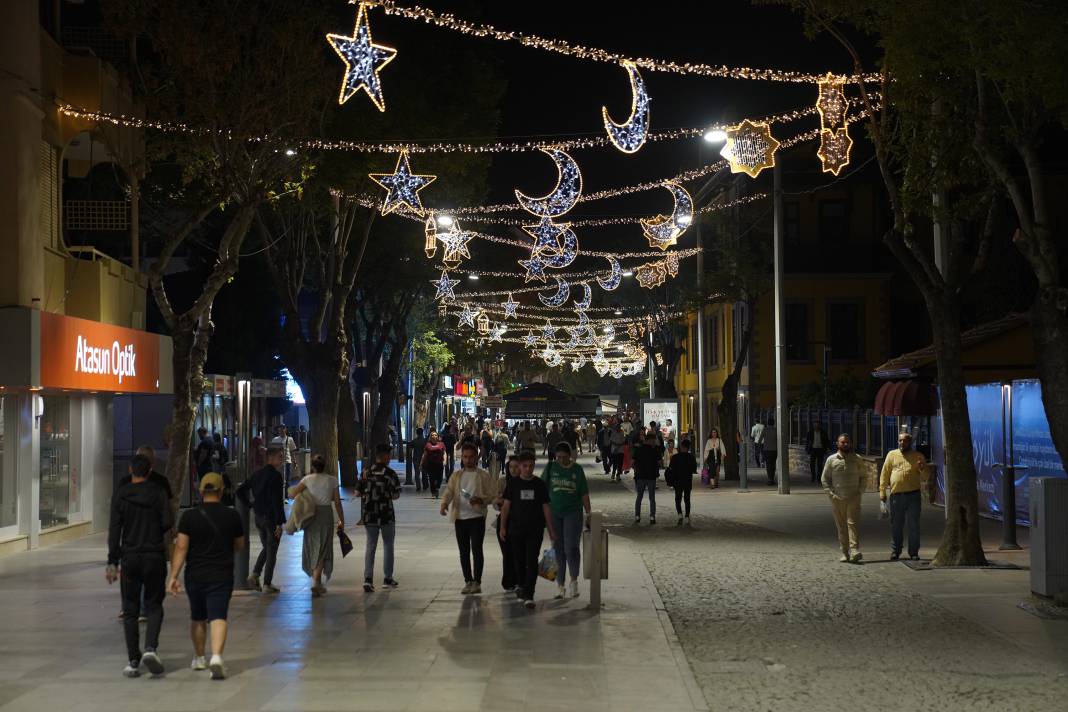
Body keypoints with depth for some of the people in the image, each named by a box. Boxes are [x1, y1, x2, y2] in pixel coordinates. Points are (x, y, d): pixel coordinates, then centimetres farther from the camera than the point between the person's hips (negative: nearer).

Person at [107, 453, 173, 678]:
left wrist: (113, 562, -2)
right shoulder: (159, 493, -2)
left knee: (130, 610, 8)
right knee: (154, 606, 9)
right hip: (154, 557, -1)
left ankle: (133, 661, 6)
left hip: (129, 558, 1)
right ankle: (150, 648, -13)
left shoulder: (120, 495, -1)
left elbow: (114, 530, -3)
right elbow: (167, 523, -10)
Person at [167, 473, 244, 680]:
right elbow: (240, 545, 11)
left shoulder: (189, 516, -4)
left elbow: (181, 548, -9)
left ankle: (198, 658, 31)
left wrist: (173, 576, -8)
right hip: (222, 576, -1)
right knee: (218, 617, -7)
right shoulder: (231, 516, -1)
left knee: (198, 618, 18)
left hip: (195, 575, 1)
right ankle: (216, 657, -27)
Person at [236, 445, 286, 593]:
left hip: (258, 516, 7)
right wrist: (280, 523, -19)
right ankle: (267, 584, 6)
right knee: (271, 552, 4)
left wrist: (250, 506, 14)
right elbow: (277, 501, -21)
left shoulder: (257, 474, 7)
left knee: (266, 548, 22)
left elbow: (240, 491, 10)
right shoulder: (276, 476, -17)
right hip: (271, 518, -7)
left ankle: (255, 574, 6)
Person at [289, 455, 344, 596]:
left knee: (313, 548, 15)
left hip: (311, 514, 1)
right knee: (322, 550, 3)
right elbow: (337, 503, -1)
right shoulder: (332, 480, -2)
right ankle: (316, 583, -11)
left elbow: (292, 494, -7)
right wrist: (341, 521, 8)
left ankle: (317, 583, 21)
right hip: (326, 514, -1)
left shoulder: (307, 479, -2)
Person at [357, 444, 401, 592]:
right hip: (386, 515, -3)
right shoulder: (389, 473, -10)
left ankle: (368, 578, -7)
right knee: (388, 546, 11)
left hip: (369, 515, 3)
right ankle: (388, 578, 15)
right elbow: (396, 495, -9)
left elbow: (358, 492, 1)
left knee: (370, 546, 7)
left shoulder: (367, 473, 1)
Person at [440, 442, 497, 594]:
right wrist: (444, 504, -24)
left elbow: (493, 494, -1)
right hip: (460, 518, 4)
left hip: (477, 517, -4)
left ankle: (477, 582, -5)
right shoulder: (456, 476, 10)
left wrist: (481, 500, -20)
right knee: (464, 552, 8)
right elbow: (449, 491, -3)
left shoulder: (483, 476, 1)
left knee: (476, 549, -10)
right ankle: (468, 581, 17)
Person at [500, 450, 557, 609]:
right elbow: (506, 505, 4)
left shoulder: (540, 484, 2)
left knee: (532, 561, -9)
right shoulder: (513, 483, 1)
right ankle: (521, 586, 34)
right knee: (519, 560, 11)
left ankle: (528, 595, -10)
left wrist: (551, 530, 5)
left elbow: (546, 508, 6)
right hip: (516, 528, 1)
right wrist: (502, 527, 0)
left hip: (535, 529, -1)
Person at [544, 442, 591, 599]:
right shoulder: (550, 467, 3)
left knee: (571, 548, -11)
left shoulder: (577, 469, 2)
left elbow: (584, 494, 4)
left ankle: (574, 580, 6)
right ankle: (560, 584, 14)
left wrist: (588, 514, 2)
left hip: (573, 512, -1)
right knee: (558, 549, 6)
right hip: (554, 513, 1)